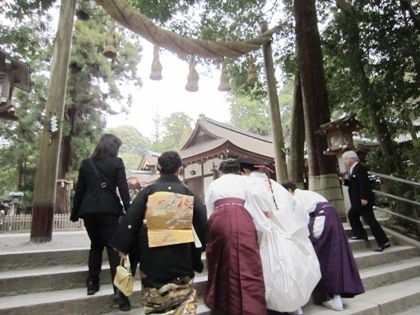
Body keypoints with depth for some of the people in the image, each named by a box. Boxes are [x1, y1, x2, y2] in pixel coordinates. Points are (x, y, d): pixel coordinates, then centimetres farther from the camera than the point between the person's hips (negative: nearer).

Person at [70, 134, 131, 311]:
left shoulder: (86, 163, 8)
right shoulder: (117, 162, -2)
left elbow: (79, 190, 9)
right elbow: (123, 188, -7)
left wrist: (75, 212, 16)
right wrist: (128, 210, -5)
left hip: (89, 210, 4)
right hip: (109, 210, -3)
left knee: (95, 245, 21)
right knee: (113, 248, -1)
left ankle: (92, 283, 24)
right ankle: (119, 289, -4)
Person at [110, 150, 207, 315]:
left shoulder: (148, 191, -5)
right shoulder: (189, 193, -3)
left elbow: (130, 219, -5)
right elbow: (202, 221, -1)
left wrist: (123, 247, 5)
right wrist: (201, 246, 12)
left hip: (153, 254, 0)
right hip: (181, 254, 1)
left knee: (153, 292, 18)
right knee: (184, 295, 16)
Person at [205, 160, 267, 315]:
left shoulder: (213, 184, 27)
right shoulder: (245, 181, 25)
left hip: (218, 220, 2)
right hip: (243, 219, -1)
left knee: (220, 265, 19)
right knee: (248, 268, -2)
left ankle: (218, 301, 35)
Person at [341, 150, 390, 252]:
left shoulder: (359, 168, -18)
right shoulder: (353, 169, 14)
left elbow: (364, 184, -24)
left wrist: (364, 198, -27)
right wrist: (344, 180, 4)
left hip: (363, 200, -11)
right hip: (358, 201, 11)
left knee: (370, 220, -8)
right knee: (351, 215, 21)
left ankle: (384, 242, -3)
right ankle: (360, 234, 30)